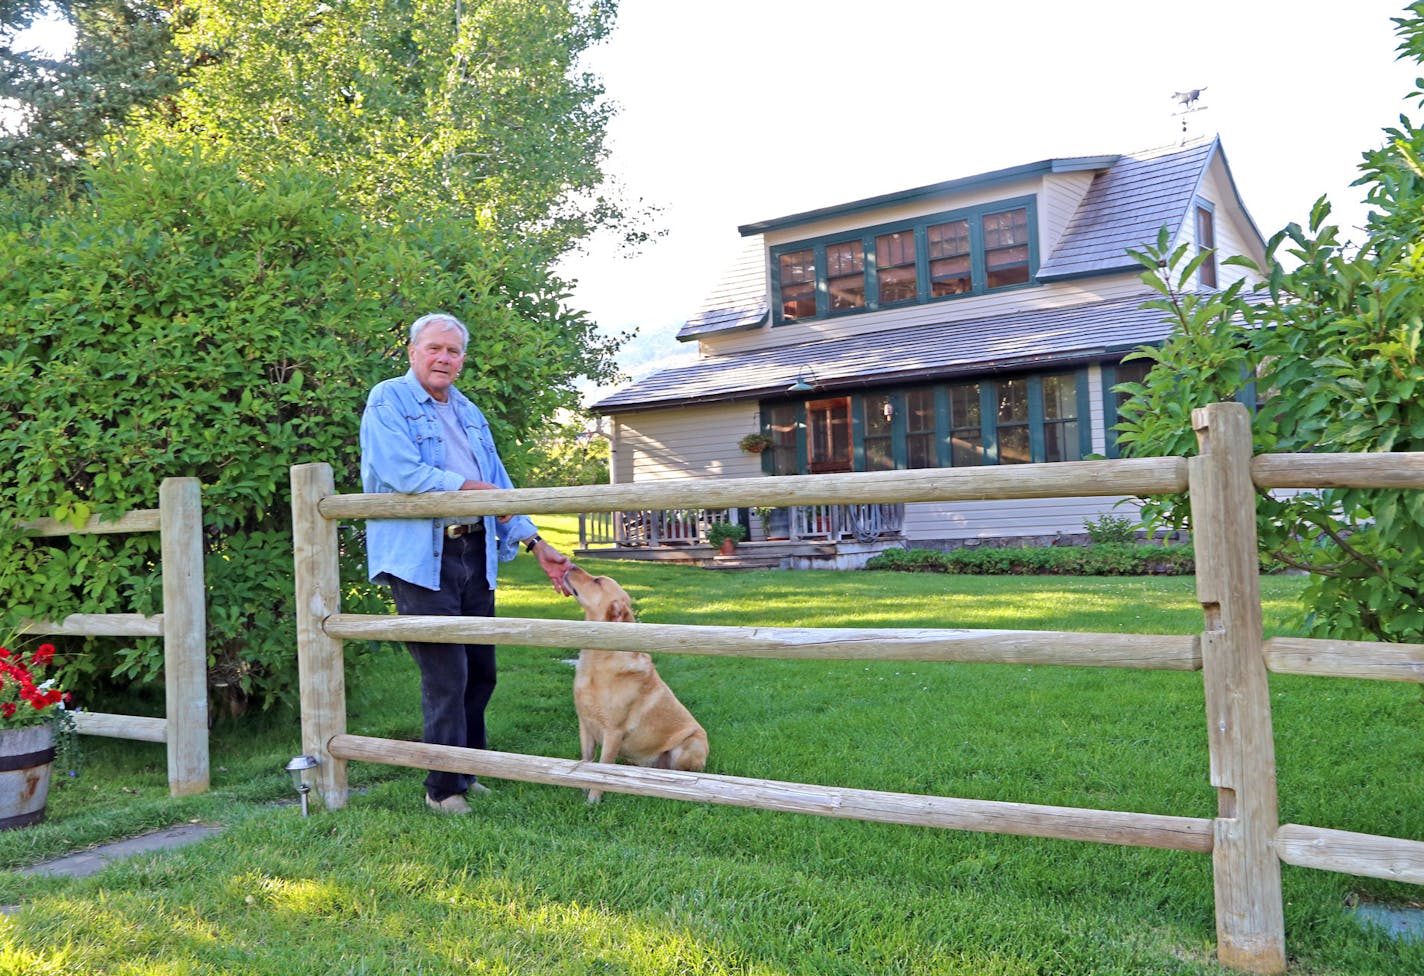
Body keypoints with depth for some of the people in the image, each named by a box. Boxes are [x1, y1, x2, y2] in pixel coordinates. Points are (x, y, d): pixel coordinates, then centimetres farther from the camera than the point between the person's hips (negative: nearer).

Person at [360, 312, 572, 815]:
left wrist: (537, 544, 13)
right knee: (446, 675, -7)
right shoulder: (388, 400, -2)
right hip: (420, 557, -7)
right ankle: (444, 787, 7)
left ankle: (469, 771, 28)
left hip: (475, 553, 7)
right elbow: (402, 473, -16)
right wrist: (473, 489, -10)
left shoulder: (470, 413, 21)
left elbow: (499, 484, 20)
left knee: (481, 671, 11)